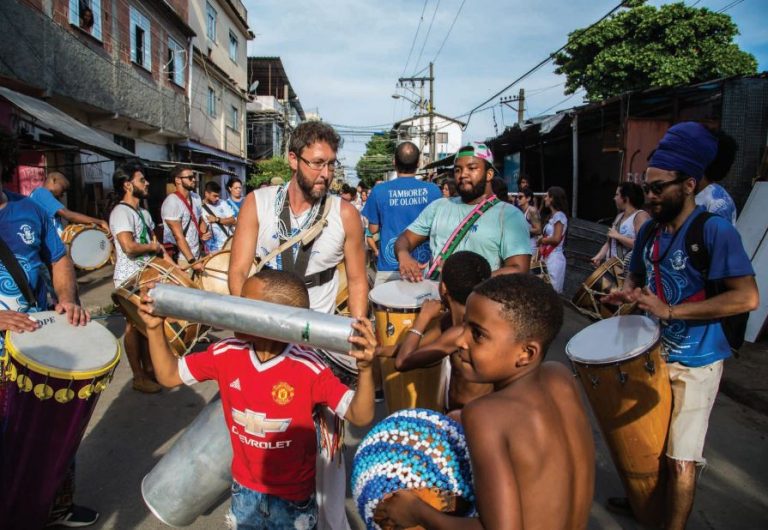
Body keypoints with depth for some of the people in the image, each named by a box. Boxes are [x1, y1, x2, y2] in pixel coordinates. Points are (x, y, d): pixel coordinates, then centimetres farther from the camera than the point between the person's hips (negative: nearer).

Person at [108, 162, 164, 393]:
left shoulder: (143, 212, 13)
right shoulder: (121, 211, -17)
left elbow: (154, 242, 18)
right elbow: (129, 246, -29)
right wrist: (152, 246, -11)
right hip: (129, 279, -9)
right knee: (134, 325, 1)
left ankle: (149, 367, 28)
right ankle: (139, 378, 11)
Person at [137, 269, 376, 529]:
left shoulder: (307, 368, -28)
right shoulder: (226, 353, -13)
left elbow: (360, 416, -30)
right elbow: (169, 375, -1)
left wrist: (364, 368, -48)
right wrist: (155, 328, -13)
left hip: (293, 496, -4)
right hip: (244, 490, 4)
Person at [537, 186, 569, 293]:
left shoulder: (559, 216, -10)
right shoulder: (552, 216, 17)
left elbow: (556, 239, -20)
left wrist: (541, 240, -4)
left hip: (554, 258, -9)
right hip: (547, 258, 9)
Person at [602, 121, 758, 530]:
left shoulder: (714, 230, -20)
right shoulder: (649, 230, 2)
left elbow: (747, 297, -26)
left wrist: (670, 311, -29)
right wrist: (628, 292, -6)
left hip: (694, 361, -7)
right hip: (652, 352, 7)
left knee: (681, 459, 4)